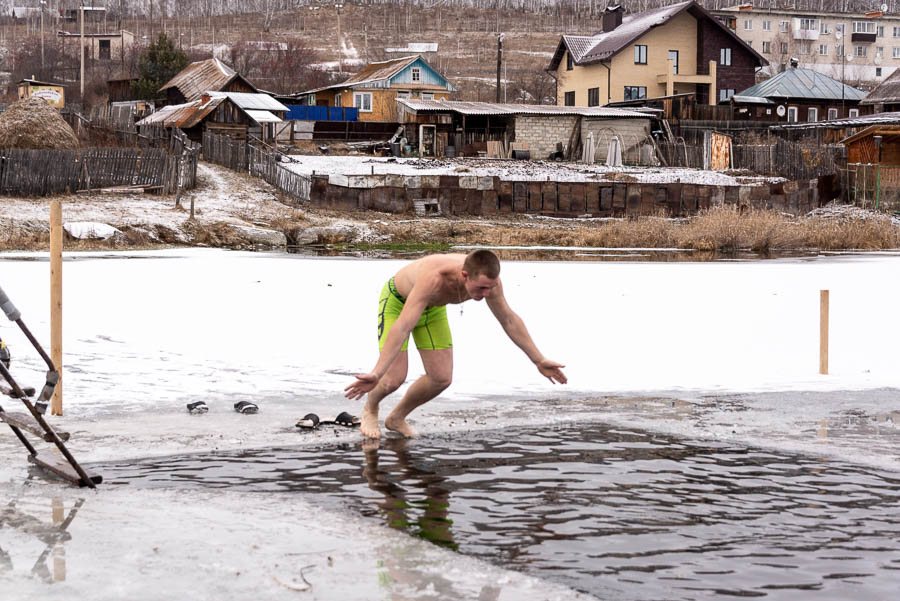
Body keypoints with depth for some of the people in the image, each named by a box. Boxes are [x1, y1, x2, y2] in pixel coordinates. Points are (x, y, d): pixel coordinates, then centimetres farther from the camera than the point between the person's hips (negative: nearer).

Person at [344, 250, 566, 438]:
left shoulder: (488, 278, -28)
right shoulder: (434, 278, -47)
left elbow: (510, 321, -11)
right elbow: (401, 328, -51)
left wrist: (539, 360, -8)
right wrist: (376, 374, -57)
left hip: (433, 308, 6)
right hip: (397, 301, -6)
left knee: (442, 378, -2)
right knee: (394, 378, -15)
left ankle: (397, 418, 21)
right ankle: (370, 410, 18)